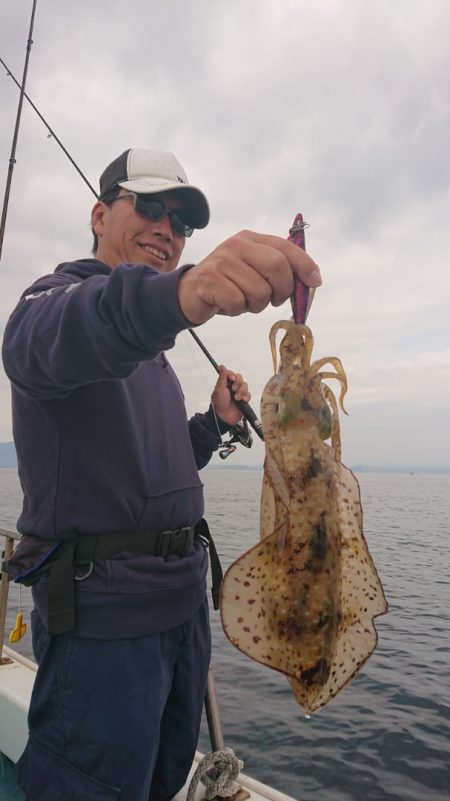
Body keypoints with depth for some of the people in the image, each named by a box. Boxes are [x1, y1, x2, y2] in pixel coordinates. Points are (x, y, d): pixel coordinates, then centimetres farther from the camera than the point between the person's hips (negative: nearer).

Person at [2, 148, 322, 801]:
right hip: (103, 611, -8)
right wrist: (178, 293, -54)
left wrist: (216, 423, 5)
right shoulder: (59, 295, -7)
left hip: (182, 598, 8)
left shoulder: (152, 356, 17)